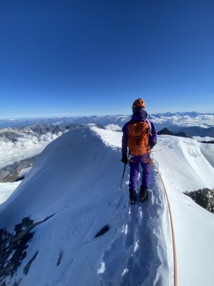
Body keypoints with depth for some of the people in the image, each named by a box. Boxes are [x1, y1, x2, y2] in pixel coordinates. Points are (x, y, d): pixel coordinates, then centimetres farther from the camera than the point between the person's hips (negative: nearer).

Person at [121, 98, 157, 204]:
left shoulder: (127, 125, -11)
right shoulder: (150, 124, -13)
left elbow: (124, 142, -5)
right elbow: (154, 140, -8)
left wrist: (124, 155, 7)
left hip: (133, 154, 1)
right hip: (145, 154, -1)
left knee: (134, 173, 20)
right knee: (146, 171, 23)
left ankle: (132, 194, 23)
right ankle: (143, 193, 22)